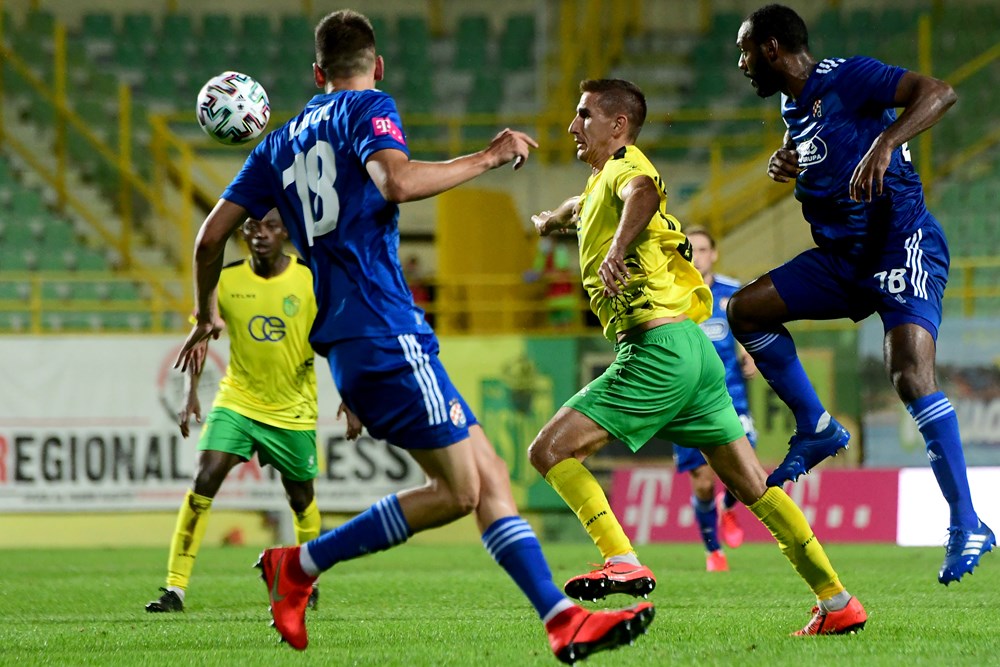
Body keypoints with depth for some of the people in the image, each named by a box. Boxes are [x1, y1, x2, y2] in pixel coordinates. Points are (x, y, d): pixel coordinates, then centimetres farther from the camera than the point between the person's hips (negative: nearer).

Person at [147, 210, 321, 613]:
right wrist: (191, 393, -8)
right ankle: (175, 588, -18)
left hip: (293, 409, 0)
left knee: (301, 497, 12)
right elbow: (200, 338, 2)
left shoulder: (309, 281, -10)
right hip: (236, 401, 0)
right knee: (204, 480, -17)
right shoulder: (226, 280, -7)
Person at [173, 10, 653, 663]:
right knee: (459, 490, -7)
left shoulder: (281, 143, 21)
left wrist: (206, 318, 33)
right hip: (384, 330, -9)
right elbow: (396, 181, -22)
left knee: (488, 476, 5)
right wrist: (487, 158, -11)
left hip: (344, 340, 9)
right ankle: (300, 565, -3)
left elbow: (212, 235, 18)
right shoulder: (368, 108, 0)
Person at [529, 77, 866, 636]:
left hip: (656, 349, -10)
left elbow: (643, 194, -33)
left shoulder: (624, 167, -5)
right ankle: (839, 603, 6)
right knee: (753, 485, 8)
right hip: (693, 351, 10)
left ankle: (624, 565, -20)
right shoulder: (602, 180, 23)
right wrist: (554, 218, 64)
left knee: (550, 451, -10)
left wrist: (618, 246, -48)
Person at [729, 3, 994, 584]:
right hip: (844, 254, 9)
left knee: (912, 376, -22)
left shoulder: (846, 79, -11)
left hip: (904, 245, -9)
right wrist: (788, 167, 10)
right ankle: (817, 429, 12)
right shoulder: (793, 107, 15)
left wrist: (883, 144, -36)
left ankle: (968, 527, -20)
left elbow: (938, 93, -23)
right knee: (746, 309, 4)